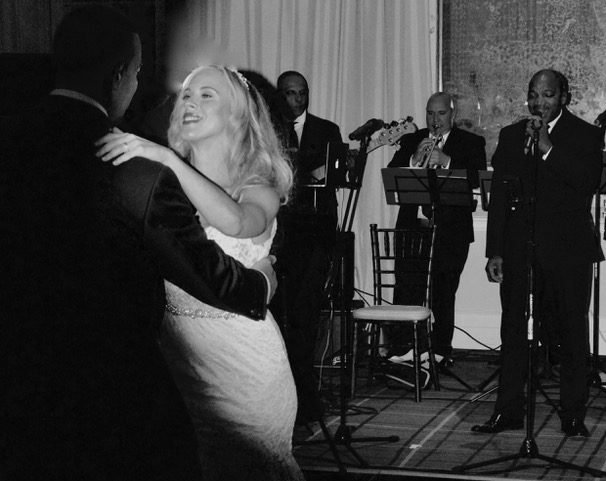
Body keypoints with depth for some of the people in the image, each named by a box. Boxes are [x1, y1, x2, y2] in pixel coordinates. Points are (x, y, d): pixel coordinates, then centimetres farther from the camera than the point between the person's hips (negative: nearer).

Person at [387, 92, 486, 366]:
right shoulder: (411, 141, 15)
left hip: (450, 229, -2)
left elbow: (477, 179, -8)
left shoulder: (471, 143, 8)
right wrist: (415, 160, -13)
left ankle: (440, 352, 7)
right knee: (405, 291, -6)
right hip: (412, 226, 2)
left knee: (443, 294, 0)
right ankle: (400, 349, -4)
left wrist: (446, 161, -18)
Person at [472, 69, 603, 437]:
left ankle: (573, 415, 9)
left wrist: (549, 149, -19)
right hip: (519, 250, 3)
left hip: (567, 250, -3)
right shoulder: (511, 136, 12)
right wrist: (495, 251, 5)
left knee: (571, 334, 0)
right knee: (514, 331, 5)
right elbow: (498, 196, 11)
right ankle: (509, 411, 12)